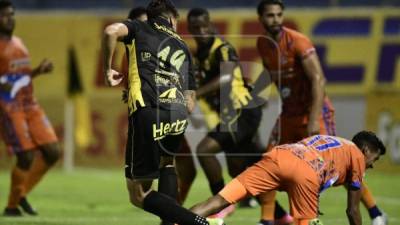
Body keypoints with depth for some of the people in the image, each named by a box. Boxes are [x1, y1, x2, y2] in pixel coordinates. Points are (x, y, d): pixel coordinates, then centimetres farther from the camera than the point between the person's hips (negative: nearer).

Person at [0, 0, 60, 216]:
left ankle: (21, 194, 15)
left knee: (52, 152, 0)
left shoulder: (18, 42, 17)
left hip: (30, 106, 8)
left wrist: (39, 70, 11)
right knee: (26, 156, -13)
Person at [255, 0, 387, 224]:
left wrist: (314, 119, -28)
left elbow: (319, 80, -23)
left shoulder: (297, 41, -18)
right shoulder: (263, 44, 3)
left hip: (314, 111, -7)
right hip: (289, 113, 7)